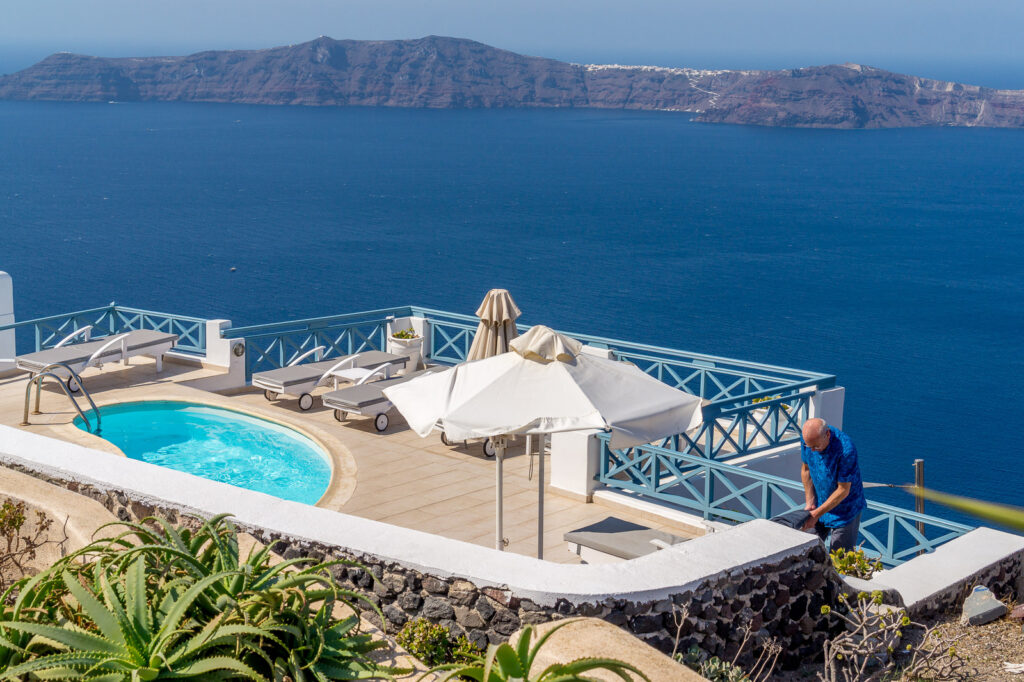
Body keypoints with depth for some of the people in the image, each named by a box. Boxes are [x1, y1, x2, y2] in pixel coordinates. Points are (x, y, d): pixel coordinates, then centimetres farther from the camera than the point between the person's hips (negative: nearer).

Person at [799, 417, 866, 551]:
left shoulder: (846, 449, -32)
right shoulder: (809, 439, -14)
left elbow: (843, 490, -25)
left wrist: (817, 514, -21)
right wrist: (810, 503, 1)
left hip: (844, 509, -5)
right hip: (820, 503, 5)